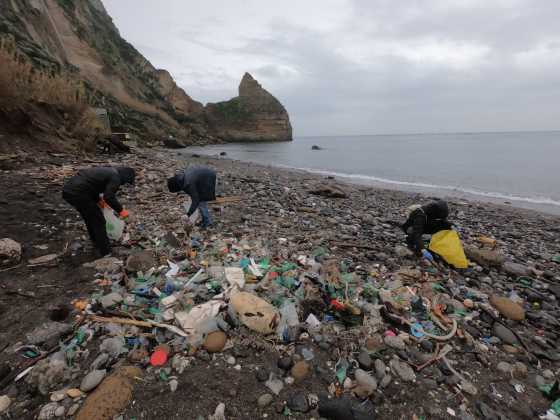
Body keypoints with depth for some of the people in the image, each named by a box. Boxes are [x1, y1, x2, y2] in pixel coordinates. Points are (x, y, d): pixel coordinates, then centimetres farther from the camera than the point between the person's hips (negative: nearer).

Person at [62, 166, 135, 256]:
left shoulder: (107, 170, 20)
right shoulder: (115, 177, -7)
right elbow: (109, 197, -20)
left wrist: (98, 200, 26)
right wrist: (121, 210, -9)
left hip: (68, 189, 9)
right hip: (77, 194, -9)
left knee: (90, 216, 26)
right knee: (98, 221, 3)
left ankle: (97, 242, 42)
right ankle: (106, 253, 11)